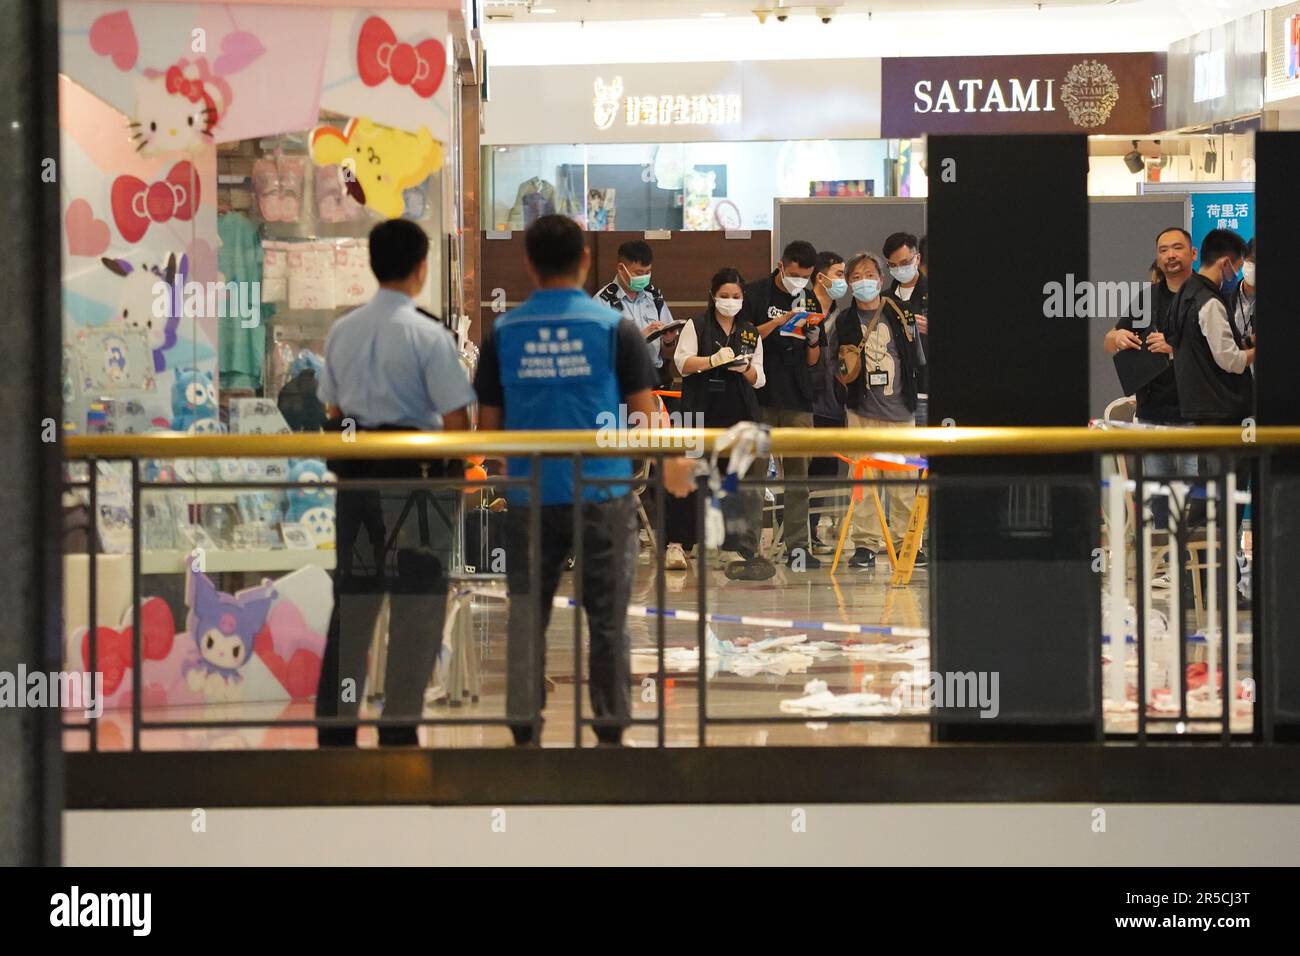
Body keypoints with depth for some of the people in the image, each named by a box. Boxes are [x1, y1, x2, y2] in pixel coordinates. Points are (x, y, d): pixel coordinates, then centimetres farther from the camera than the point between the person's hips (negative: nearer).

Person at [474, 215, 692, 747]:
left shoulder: (503, 333, 1)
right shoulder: (614, 327, -3)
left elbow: (487, 427, 5)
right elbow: (644, 414, -3)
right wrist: (672, 463, 14)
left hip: (530, 497, 1)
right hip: (604, 495, -1)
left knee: (527, 617, 9)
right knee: (607, 619, 5)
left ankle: (524, 729, 10)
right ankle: (610, 730, 7)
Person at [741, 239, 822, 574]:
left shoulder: (809, 301, 13)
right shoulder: (755, 295, 0)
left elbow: (812, 360, 15)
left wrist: (813, 340, -7)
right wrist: (778, 322, -17)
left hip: (798, 398, 4)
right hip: (760, 396, -4)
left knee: (798, 472, 5)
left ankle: (797, 545, 9)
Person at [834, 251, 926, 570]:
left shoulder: (901, 316, 6)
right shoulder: (845, 322, 6)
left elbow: (918, 361, 12)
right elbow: (837, 367, 8)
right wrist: (843, 371, -13)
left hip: (900, 411, 0)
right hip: (862, 411, 0)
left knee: (904, 479, 0)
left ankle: (906, 542, 7)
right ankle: (865, 543, 0)